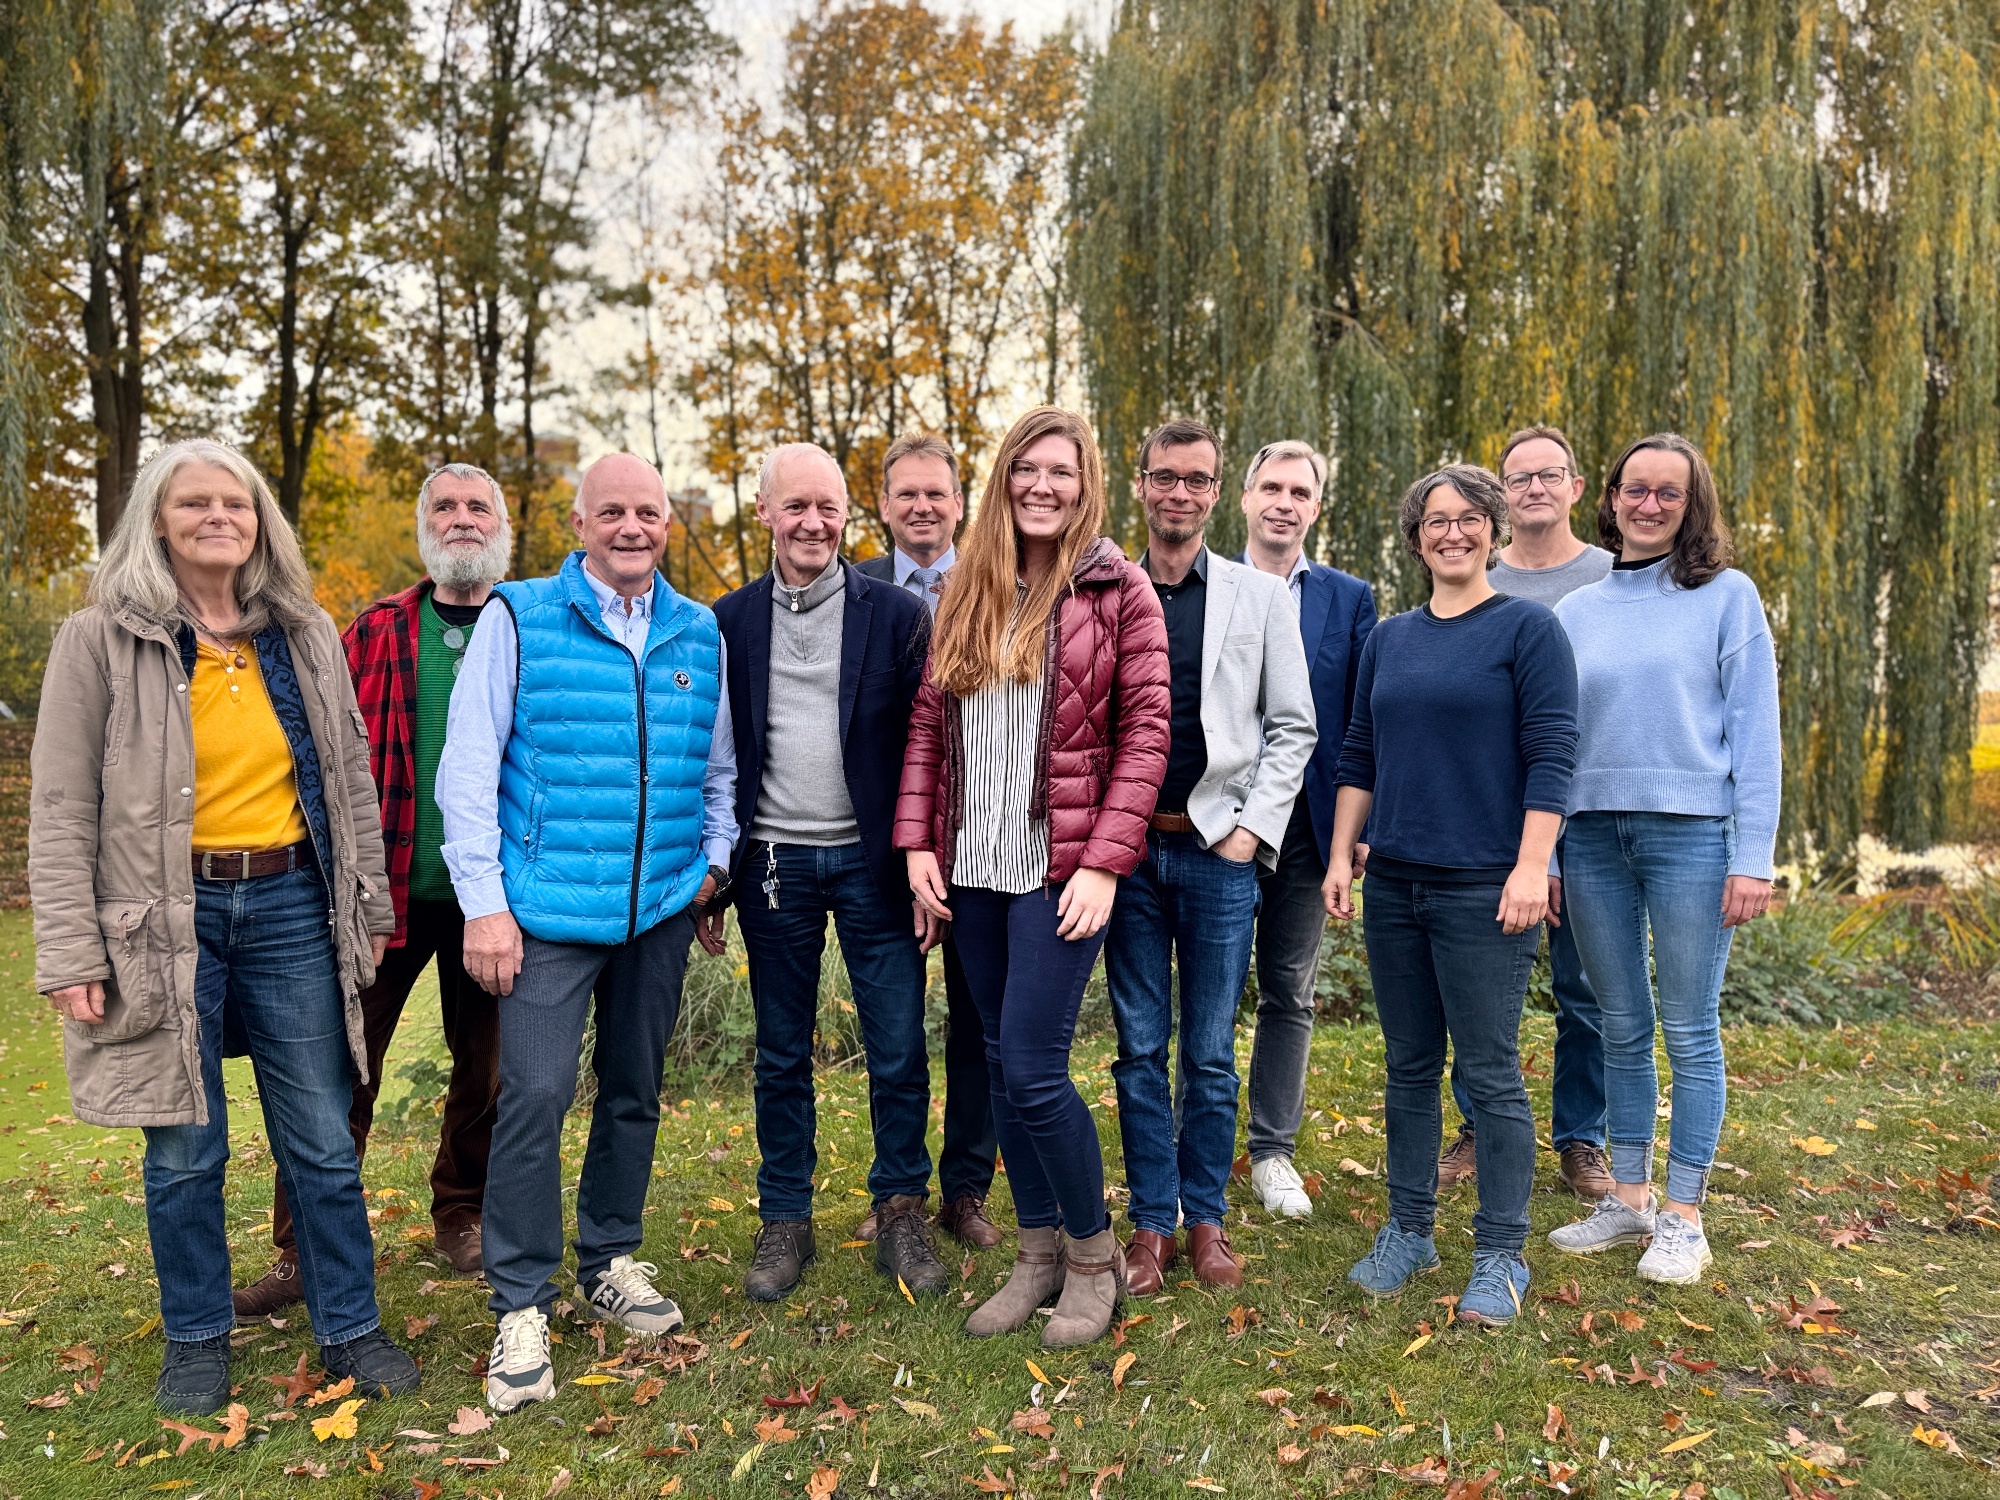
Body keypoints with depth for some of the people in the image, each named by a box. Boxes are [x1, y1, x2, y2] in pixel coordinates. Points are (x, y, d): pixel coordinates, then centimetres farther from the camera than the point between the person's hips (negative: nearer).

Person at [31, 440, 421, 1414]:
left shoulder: (306, 635, 7)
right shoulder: (101, 640, -3)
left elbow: (351, 778, 12)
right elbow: (62, 809, -4)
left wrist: (369, 908, 11)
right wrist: (70, 953, -9)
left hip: (291, 906, 3)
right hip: (167, 919, -2)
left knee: (322, 1141, 8)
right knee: (184, 1151, 9)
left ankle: (350, 1328, 24)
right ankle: (196, 1342, 29)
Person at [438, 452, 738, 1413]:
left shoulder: (699, 634, 8)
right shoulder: (518, 617, -3)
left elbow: (717, 768, 17)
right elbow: (468, 766, -7)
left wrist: (714, 865, 9)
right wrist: (483, 903, -11)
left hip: (663, 909, 4)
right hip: (549, 906, -4)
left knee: (635, 1090, 14)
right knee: (535, 1095, -7)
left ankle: (610, 1262, 32)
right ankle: (520, 1305, 9)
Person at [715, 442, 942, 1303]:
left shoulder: (898, 615, -1)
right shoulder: (728, 621, 4)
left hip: (873, 862, -1)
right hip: (773, 866, 2)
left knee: (899, 1053, 3)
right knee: (781, 1057, 12)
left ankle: (902, 1218, 22)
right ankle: (784, 1224, 27)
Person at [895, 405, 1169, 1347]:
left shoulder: (1116, 589, -3)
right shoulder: (966, 592, 10)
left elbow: (1145, 731, -7)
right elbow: (927, 724, 11)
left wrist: (1105, 862, -14)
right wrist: (918, 842, 2)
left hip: (1059, 867, -5)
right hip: (973, 866, 5)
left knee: (1032, 1069, -7)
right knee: (1001, 1065, 12)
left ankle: (1093, 1253, 16)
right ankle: (1037, 1252, 28)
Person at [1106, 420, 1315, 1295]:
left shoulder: (1262, 596, 5)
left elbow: (1291, 726, 5)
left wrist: (1253, 828, -4)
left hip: (1220, 849, 0)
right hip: (1127, 846, 1)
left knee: (1210, 1053, 6)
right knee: (1140, 1048, 7)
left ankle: (1206, 1220, 21)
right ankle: (1151, 1223, 18)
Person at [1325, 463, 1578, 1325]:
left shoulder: (1527, 630, -3)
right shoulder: (1388, 640, 13)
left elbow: (1552, 757, -8)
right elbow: (1358, 758, 15)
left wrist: (1532, 866, -16)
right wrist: (1341, 857, 8)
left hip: (1483, 890, -5)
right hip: (1393, 884, 5)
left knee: (1489, 1075, 1)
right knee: (1409, 1066, 13)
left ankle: (1501, 1257, 14)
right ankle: (1408, 1231, 25)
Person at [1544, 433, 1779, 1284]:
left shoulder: (1727, 596, 3)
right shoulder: (1576, 612, 12)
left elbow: (1755, 730, -1)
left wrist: (1753, 858, -8)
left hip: (1690, 831, -3)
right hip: (1593, 833, 3)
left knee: (1689, 1030, 2)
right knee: (1623, 1026, 11)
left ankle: (1683, 1217, 14)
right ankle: (1628, 1198, 23)